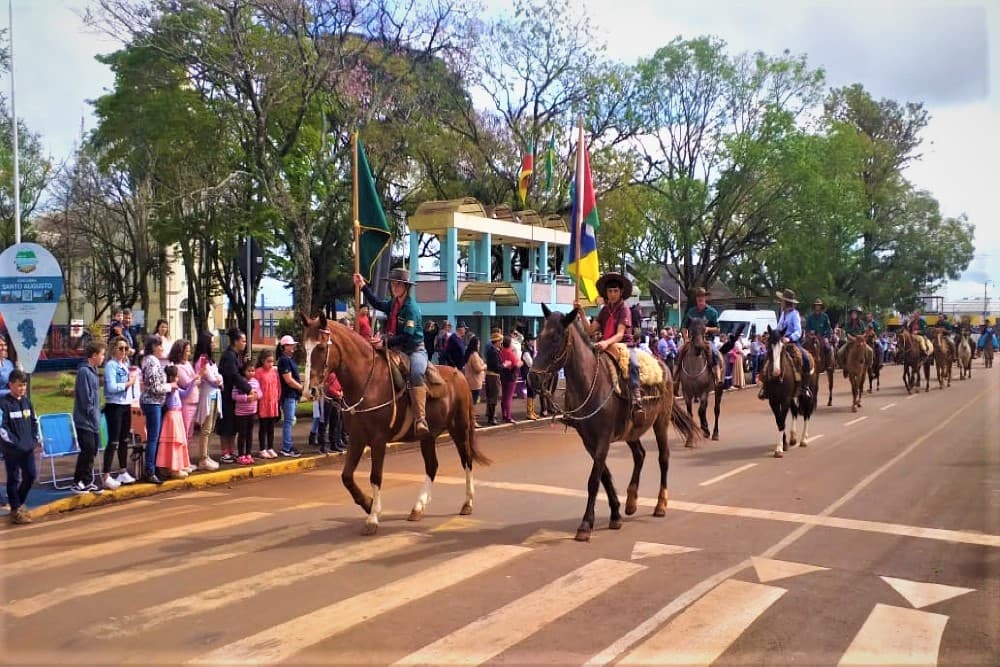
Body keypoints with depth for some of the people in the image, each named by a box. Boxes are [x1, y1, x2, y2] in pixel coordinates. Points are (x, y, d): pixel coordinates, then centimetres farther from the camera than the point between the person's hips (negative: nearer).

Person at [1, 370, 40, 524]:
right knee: (14, 478, 3)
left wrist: (37, 438, 8)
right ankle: (16, 510, 12)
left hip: (28, 447, 6)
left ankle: (19, 503, 28)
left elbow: (34, 421, 18)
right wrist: (14, 442, -18)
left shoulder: (27, 401, 9)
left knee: (31, 476, 9)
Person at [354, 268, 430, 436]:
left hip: (415, 350, -9)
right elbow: (377, 303, 30)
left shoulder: (411, 308, -17)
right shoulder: (393, 303, 7)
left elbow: (407, 337, -23)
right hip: (397, 350, 10)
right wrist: (363, 286, 26)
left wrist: (385, 342, -30)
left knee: (415, 373, -38)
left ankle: (420, 420, -47)